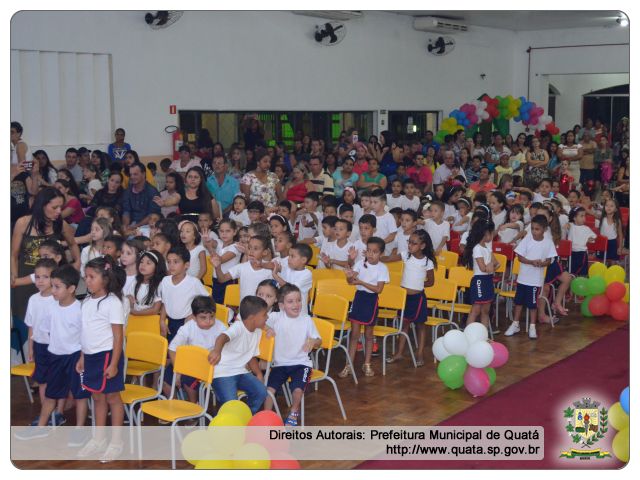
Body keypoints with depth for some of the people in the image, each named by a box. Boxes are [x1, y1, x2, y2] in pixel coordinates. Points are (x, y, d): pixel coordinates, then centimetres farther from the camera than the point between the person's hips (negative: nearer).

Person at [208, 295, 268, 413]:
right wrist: (217, 351, -65)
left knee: (261, 391, -12)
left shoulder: (258, 332, 6)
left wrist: (259, 374, 1)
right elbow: (223, 337, -43)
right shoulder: (238, 328, -20)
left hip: (240, 372, 7)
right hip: (223, 373, -7)